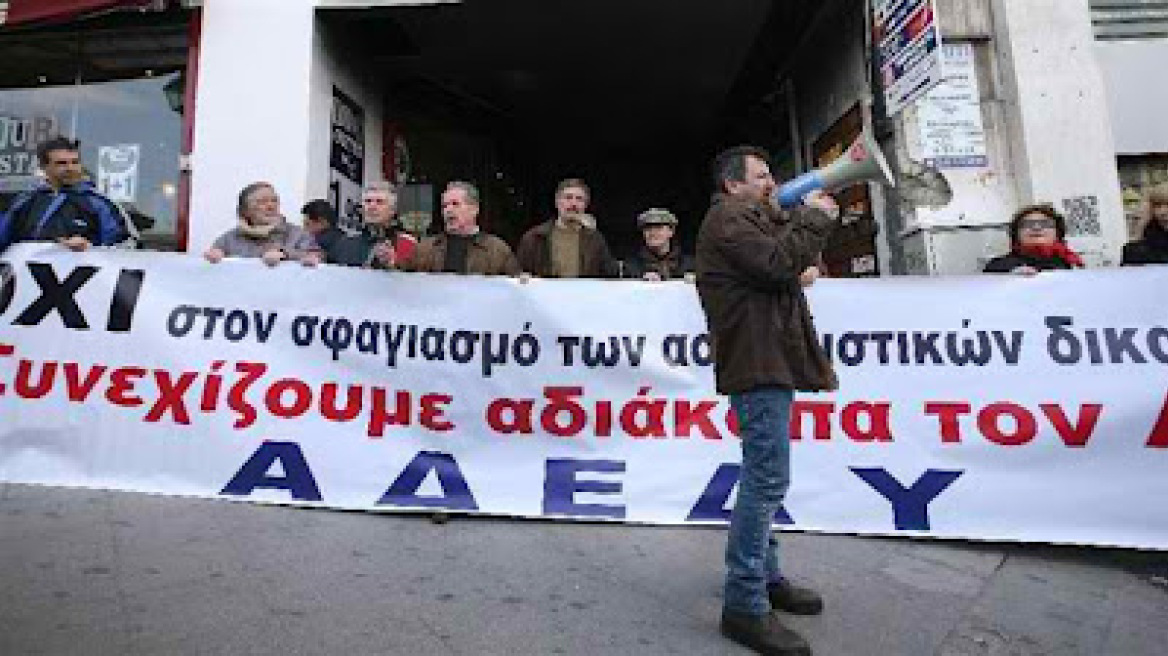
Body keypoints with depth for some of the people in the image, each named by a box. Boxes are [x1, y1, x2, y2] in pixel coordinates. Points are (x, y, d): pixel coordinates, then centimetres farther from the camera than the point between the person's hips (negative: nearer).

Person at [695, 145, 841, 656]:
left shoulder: (754, 219, 27)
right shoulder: (727, 218, -6)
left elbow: (787, 262, 24)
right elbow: (779, 264, -18)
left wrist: (811, 219, 10)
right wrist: (814, 219, -4)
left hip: (770, 360, 11)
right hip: (757, 362, -11)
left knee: (764, 478, 15)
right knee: (767, 478, -13)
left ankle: (766, 576, 27)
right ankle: (744, 604, -7)